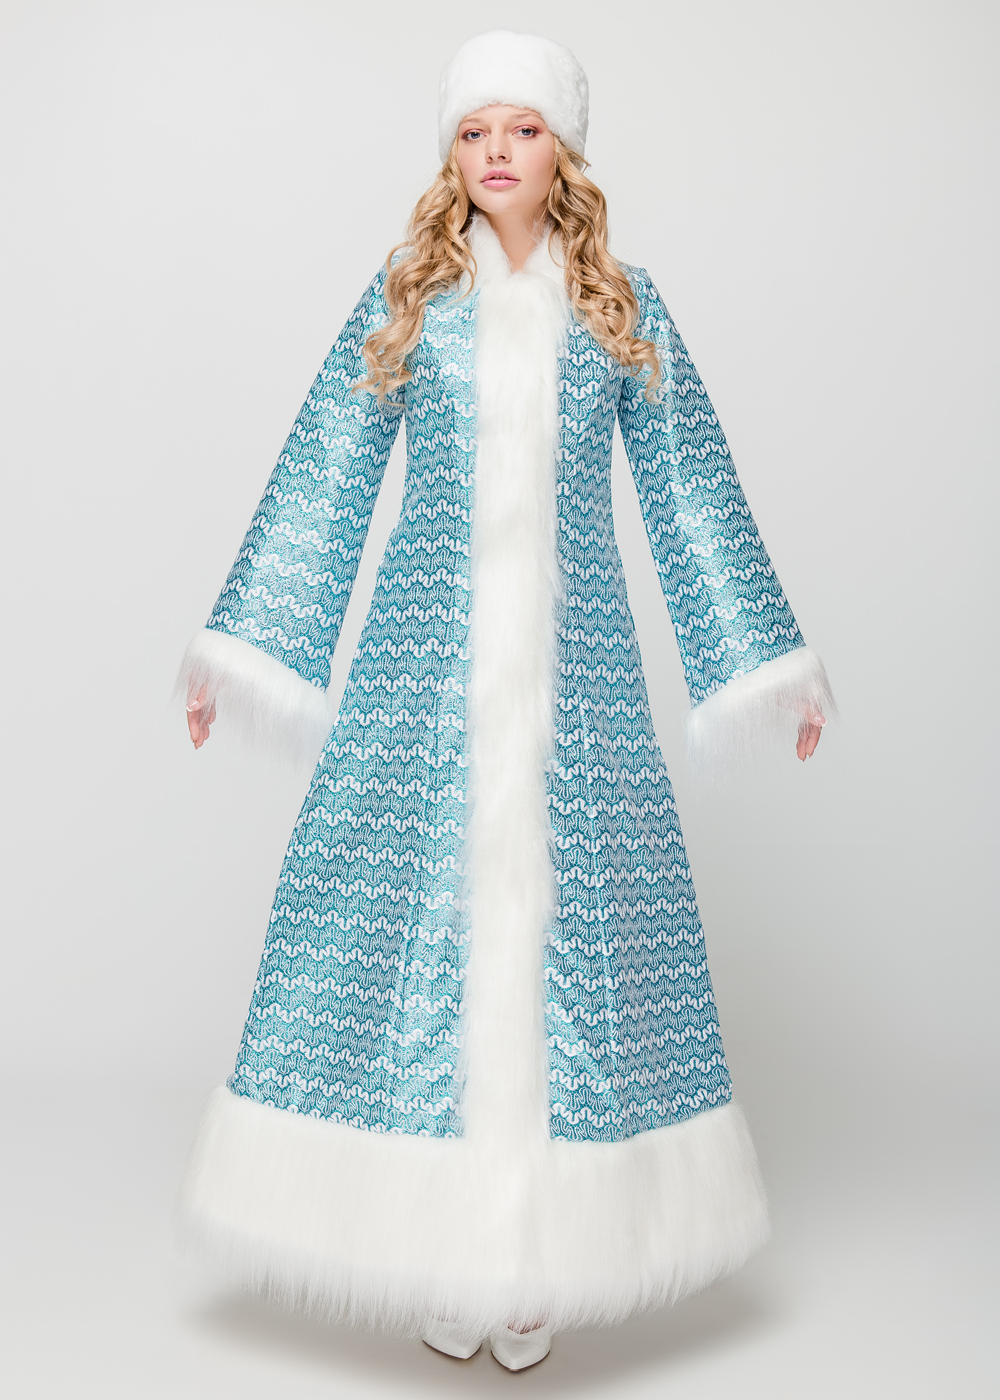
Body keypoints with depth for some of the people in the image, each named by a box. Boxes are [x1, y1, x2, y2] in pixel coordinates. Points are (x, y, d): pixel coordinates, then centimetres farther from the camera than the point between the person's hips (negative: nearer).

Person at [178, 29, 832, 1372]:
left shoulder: (621, 304, 10)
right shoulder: (405, 295, 9)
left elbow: (691, 492, 12)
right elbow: (322, 480, 9)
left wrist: (766, 661, 11)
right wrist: (243, 647, 6)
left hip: (573, 658, 1)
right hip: (427, 653, 0)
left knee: (572, 910, 0)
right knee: (415, 902, -2)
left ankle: (544, 1251, 16)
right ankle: (435, 1241, 16)